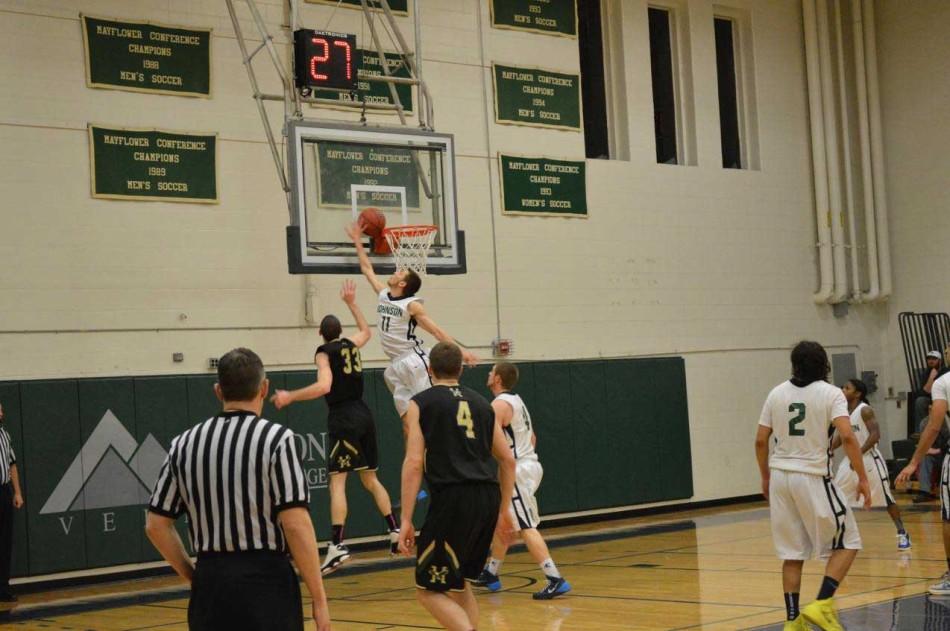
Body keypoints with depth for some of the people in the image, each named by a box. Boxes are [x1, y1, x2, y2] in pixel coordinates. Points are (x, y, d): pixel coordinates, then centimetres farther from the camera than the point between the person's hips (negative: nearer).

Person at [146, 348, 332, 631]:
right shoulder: (275, 439, -8)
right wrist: (319, 598, -8)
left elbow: (156, 525, 8)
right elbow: (295, 524, -14)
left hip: (210, 585, 4)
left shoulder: (185, 444, 6)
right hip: (265, 581, -4)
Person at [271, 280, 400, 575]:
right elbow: (367, 332, 37)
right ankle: (395, 529, 19)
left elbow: (324, 386, -21)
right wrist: (351, 303, 41)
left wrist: (290, 396, -16)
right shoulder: (351, 345, 13)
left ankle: (337, 545, -19)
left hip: (343, 419, -7)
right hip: (364, 415, 7)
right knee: (370, 478, 19)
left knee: (337, 482, -10)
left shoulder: (324, 352, -6)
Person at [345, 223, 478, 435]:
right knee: (408, 423, 3)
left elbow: (436, 331, -7)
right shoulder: (383, 295, 11)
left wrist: (460, 350, -14)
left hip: (414, 361, -7)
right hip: (396, 366, 7)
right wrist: (357, 241, 24)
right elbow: (367, 269, 23)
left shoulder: (411, 305, -7)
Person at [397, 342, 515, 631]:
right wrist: (503, 510, 26)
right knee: (458, 581, 23)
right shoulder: (480, 402, 19)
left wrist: (406, 520, -6)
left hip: (453, 499, -6)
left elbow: (414, 463, -6)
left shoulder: (420, 403, 4)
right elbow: (508, 460, 18)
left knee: (429, 590, 3)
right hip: (488, 498, 6)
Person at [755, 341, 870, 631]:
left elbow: (760, 441, 7)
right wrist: (862, 478, -11)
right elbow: (847, 436, -17)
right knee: (847, 543, 9)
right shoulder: (831, 393, -5)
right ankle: (822, 605, -5)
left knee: (792, 554, 12)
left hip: (780, 476, 5)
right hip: (813, 477, -5)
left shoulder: (777, 393, 7)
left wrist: (766, 478, 20)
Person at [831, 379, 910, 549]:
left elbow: (875, 435, -25)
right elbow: (841, 436, 19)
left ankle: (902, 534, 10)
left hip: (869, 459, -8)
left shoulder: (865, 410, -16)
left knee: (886, 498, -2)